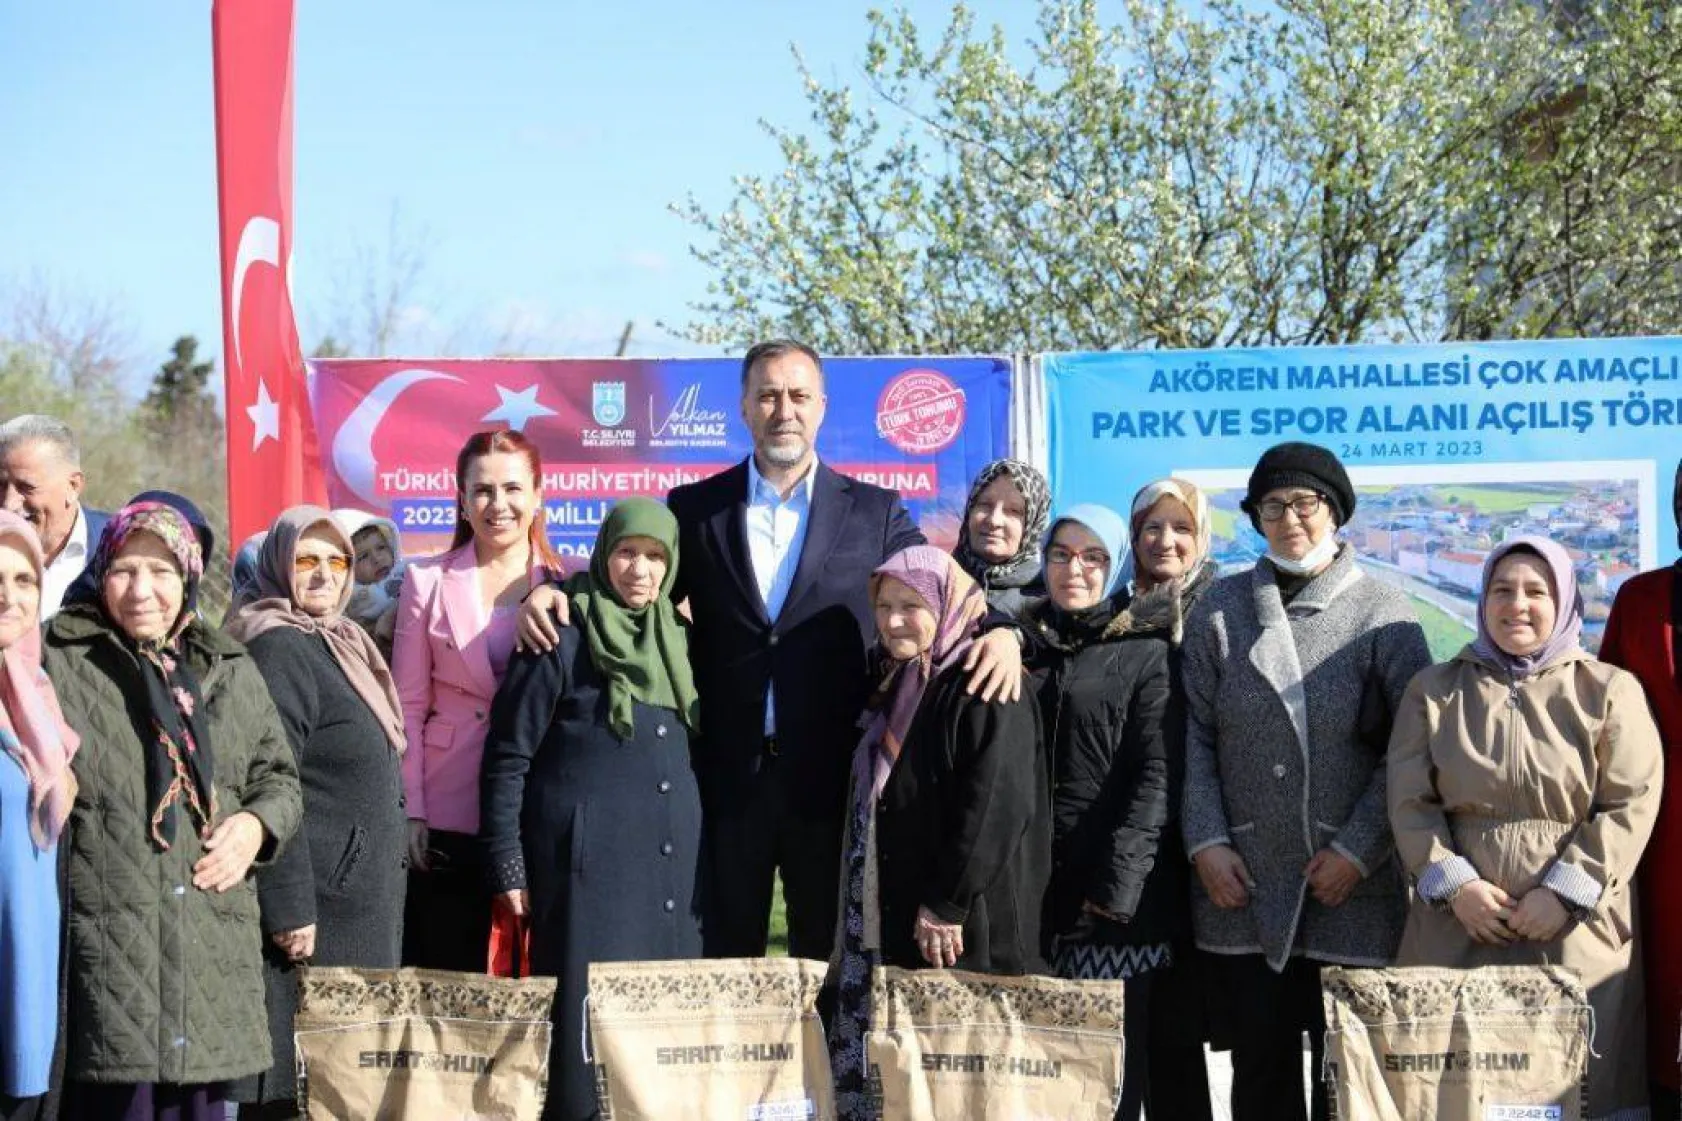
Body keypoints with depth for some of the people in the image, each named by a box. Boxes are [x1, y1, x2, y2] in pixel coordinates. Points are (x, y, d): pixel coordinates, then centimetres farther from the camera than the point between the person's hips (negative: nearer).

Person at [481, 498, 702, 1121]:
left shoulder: (676, 638, 12)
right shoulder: (564, 637, -6)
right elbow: (508, 756, -6)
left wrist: (697, 847, 14)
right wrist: (508, 867, -9)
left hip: (672, 861, 6)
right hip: (589, 859, -6)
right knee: (587, 1009, -4)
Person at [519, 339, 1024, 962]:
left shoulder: (875, 513, 6)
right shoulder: (695, 510, 8)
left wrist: (1000, 630, -17)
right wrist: (552, 596, -8)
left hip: (832, 779, 0)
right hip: (728, 777, 1)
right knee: (723, 962, 8)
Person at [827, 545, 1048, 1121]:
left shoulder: (985, 690, -11)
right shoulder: (894, 687, 15)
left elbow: (996, 807, -19)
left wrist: (946, 906, -20)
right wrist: (858, 918, 17)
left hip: (962, 928, -8)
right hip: (885, 923, 8)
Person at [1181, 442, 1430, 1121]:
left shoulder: (1384, 615, 2)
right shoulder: (1221, 610, 9)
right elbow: (1193, 733, 6)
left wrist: (1358, 850, -10)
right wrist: (1206, 843, -4)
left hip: (1353, 887, -2)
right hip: (1242, 886, 2)